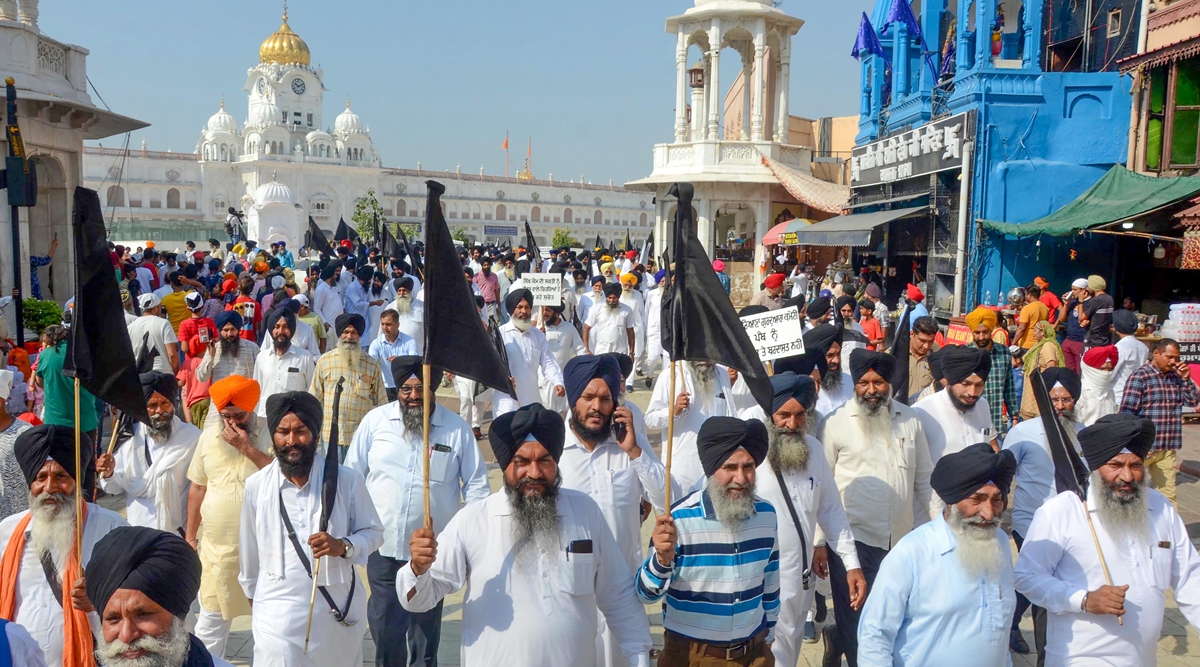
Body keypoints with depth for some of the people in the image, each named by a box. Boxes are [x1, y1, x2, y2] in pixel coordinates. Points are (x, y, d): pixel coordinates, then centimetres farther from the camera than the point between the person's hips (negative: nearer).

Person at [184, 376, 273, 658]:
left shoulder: (272, 433, -11)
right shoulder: (209, 435, 3)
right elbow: (198, 487, 10)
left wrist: (247, 448, -23)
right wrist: (190, 535, 11)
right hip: (217, 547, 3)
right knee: (211, 619, 15)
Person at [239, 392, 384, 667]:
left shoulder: (348, 479, -9)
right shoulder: (256, 485, -3)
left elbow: (374, 532, 0)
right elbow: (249, 551, 10)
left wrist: (343, 546, -19)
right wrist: (253, 595, 20)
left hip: (339, 613, 0)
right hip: (279, 616, 0)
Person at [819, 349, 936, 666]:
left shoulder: (910, 419, 5)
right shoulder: (835, 423, -6)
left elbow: (924, 480, 12)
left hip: (904, 539, 4)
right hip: (853, 539, -4)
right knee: (857, 624, 5)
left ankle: (837, 640, 36)